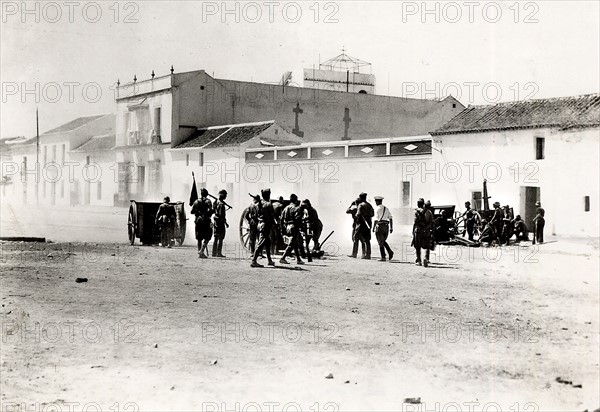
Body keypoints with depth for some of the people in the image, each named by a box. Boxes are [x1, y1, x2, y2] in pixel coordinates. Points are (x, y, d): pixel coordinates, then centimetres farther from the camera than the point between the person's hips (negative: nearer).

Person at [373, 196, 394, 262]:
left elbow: (376, 220, -14)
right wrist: (391, 228, 11)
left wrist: (373, 228, -7)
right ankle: (390, 251, -1)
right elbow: (390, 218, 8)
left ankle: (383, 257, 2)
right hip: (386, 226, 6)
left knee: (380, 243, 2)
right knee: (383, 241, 20)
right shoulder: (386, 209, 11)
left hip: (380, 226, -6)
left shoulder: (377, 209, -8)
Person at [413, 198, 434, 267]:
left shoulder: (417, 211, -2)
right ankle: (426, 258, -15)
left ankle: (418, 261, 10)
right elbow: (432, 223, 8)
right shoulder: (429, 212, 8)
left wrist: (413, 232, -5)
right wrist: (432, 232, 14)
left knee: (417, 247, 9)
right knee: (427, 247, 8)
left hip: (418, 231, -2)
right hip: (427, 232, 2)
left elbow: (415, 222, -8)